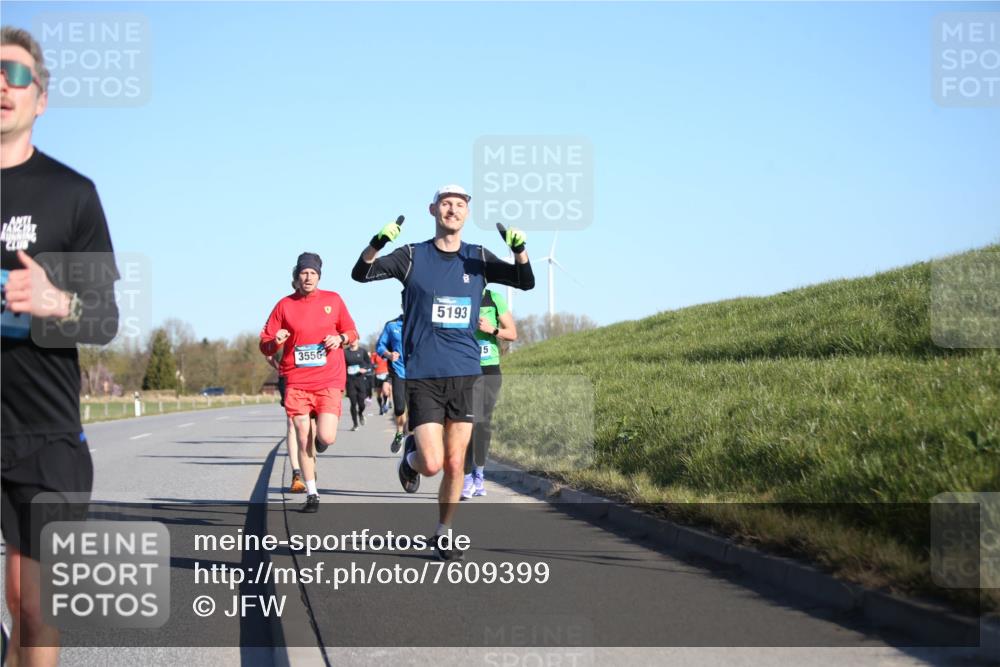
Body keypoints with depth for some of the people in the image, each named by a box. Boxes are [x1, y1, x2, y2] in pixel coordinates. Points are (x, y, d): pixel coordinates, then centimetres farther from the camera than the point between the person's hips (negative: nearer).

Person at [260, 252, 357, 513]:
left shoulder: (333, 300, 7)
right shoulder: (285, 305, 5)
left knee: (326, 438, -14)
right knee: (303, 439, -1)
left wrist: (341, 338, -6)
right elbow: (265, 346, 6)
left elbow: (352, 332, 16)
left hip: (329, 381, -1)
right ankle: (312, 494, 12)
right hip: (297, 382, 1)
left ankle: (321, 434, 25)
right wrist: (275, 342, -17)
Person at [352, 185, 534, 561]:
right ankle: (411, 456, 25)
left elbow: (526, 282, 4)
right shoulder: (413, 257, 0)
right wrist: (376, 245, -26)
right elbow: (360, 274, -6)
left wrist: (519, 250, -16)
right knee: (431, 464, -11)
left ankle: (444, 535, 21)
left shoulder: (478, 259, 8)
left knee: (455, 464, 4)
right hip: (423, 375, -3)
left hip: (466, 375, 3)